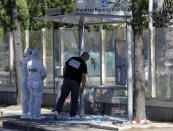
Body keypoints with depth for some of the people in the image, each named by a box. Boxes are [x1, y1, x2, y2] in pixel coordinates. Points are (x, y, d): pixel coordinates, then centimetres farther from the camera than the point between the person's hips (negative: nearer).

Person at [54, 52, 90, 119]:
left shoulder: (71, 59, 8)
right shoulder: (83, 64, -7)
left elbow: (64, 68, 10)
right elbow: (83, 77, -10)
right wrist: (83, 87, -2)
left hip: (66, 80, 4)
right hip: (75, 83, -4)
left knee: (62, 97, 7)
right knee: (74, 99, 9)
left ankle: (57, 111, -9)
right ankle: (72, 115, 11)